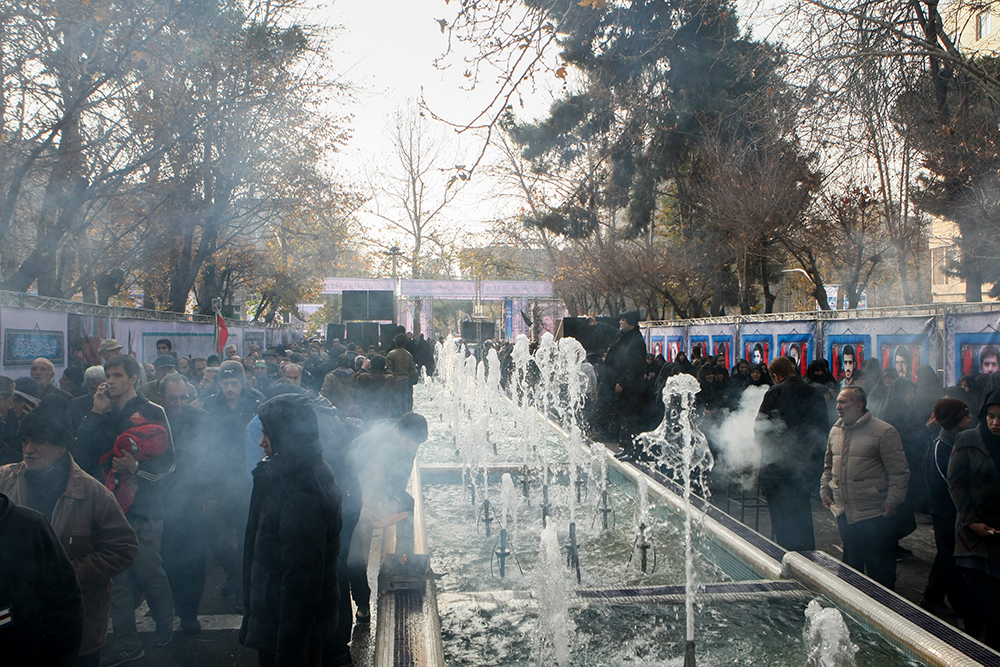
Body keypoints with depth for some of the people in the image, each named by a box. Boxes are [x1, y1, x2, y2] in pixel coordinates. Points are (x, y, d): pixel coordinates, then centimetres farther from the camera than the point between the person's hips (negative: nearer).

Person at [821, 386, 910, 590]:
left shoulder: (883, 432, -11)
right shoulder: (835, 431, 10)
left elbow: (899, 473, -12)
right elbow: (828, 466, 22)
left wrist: (891, 502, -15)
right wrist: (825, 491, 14)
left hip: (874, 516, -7)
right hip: (844, 514, 7)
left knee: (880, 571, 3)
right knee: (851, 567, 20)